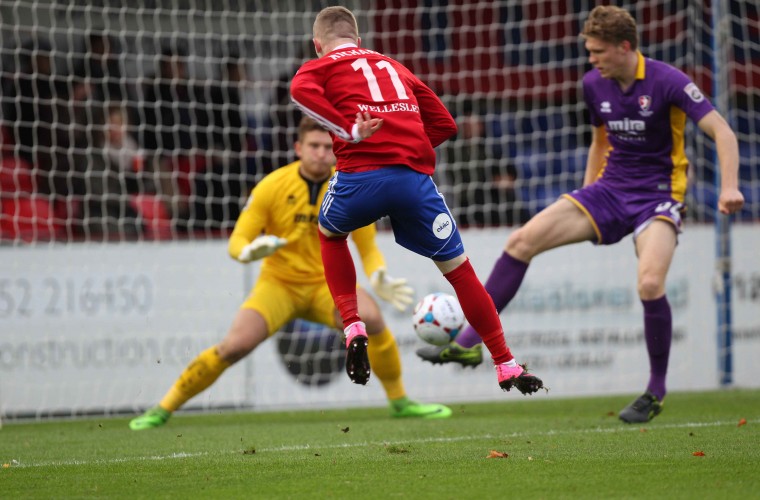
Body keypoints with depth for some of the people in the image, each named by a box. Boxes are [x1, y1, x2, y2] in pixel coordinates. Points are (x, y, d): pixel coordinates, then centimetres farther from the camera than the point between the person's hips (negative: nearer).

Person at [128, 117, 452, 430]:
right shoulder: (272, 187, -12)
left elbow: (368, 248, 2)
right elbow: (237, 242, -9)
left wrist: (379, 278, -19)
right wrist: (248, 251, -34)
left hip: (326, 284, 1)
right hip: (279, 284, -1)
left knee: (371, 317, -31)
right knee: (235, 345, -23)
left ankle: (399, 402, -11)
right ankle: (164, 409, -7)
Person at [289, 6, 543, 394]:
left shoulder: (319, 67, 18)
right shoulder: (395, 68, 31)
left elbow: (301, 91, -8)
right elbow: (444, 123, 27)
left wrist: (348, 131, -9)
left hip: (361, 173, -2)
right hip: (415, 177, 2)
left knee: (330, 233, 30)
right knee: (457, 267, 14)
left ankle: (353, 327, 15)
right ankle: (506, 366, 13)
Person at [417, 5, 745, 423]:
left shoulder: (667, 82, -16)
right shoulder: (594, 84, 2)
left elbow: (721, 132, -19)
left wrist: (729, 187, -34)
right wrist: (585, 198, 19)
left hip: (657, 197, -6)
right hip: (610, 188, 6)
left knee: (650, 283, -29)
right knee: (522, 240, -9)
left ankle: (656, 390, -7)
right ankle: (469, 342, -3)